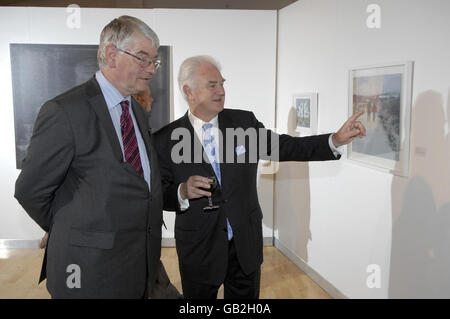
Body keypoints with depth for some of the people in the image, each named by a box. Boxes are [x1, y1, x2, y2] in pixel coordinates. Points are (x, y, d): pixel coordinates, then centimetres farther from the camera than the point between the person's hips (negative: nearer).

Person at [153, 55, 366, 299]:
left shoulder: (244, 121, -2)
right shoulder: (166, 139, -9)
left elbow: (285, 148, -1)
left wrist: (336, 140, -11)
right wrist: (182, 192, -25)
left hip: (246, 243, 2)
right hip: (198, 249, -2)